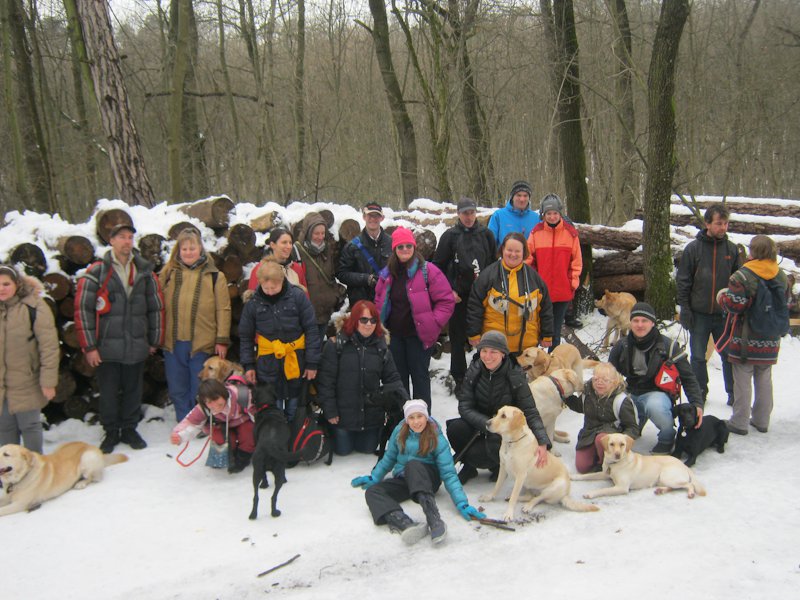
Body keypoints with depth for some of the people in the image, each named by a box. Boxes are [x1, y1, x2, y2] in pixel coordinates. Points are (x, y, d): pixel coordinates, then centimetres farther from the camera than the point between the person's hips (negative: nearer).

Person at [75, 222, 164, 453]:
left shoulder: (145, 272, 7)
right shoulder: (96, 272, -4)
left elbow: (156, 308, 12)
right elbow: (83, 310, -6)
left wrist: (154, 341, 10)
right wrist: (89, 346, -8)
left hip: (136, 347, 2)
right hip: (107, 347, -2)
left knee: (133, 391, 11)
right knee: (108, 393, 8)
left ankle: (129, 429, 27)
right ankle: (111, 432, 23)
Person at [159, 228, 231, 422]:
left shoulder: (214, 276, 1)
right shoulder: (168, 273, 7)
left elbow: (223, 309, -2)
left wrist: (222, 340, -7)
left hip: (202, 345, -3)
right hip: (173, 344, 3)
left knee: (199, 391, 7)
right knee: (178, 391, 12)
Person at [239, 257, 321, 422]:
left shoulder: (298, 296, -9)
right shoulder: (254, 303, -3)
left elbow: (312, 330, -5)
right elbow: (246, 337, 8)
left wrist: (312, 363, -5)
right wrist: (248, 365, 3)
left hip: (296, 363, -1)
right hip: (268, 364, 1)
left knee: (295, 413, 13)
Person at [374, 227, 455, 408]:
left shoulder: (428, 271, -10)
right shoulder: (388, 273, 6)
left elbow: (446, 301, -10)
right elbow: (379, 300, 18)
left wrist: (433, 324, -14)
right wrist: (381, 325, 6)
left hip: (419, 335, -5)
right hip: (394, 335, 5)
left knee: (419, 376, 4)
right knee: (398, 376, 14)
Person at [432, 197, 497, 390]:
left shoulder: (486, 235, 6)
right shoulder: (450, 236, 0)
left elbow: (494, 264, 12)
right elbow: (438, 265, 2)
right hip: (458, 296, -1)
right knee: (458, 338, 6)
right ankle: (459, 378, 17)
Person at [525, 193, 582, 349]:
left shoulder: (570, 232, -1)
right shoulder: (536, 232, -2)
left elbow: (576, 261, 5)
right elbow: (528, 259, 2)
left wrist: (574, 281, -1)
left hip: (563, 291, 0)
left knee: (555, 330, 11)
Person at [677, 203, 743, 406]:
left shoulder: (732, 249, 2)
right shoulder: (693, 248, -4)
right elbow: (683, 281, -2)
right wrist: (685, 309, -6)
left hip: (725, 314, 1)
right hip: (699, 314, -1)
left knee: (729, 356, 6)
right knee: (698, 357, 8)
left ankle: (734, 393, 19)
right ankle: (700, 393, 23)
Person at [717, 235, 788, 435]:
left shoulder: (743, 276, -17)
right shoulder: (782, 277, 4)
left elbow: (734, 304, -21)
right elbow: (784, 305, 13)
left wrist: (722, 297, -1)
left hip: (745, 338, -6)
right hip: (770, 341, 6)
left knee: (742, 381, 3)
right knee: (764, 381, 16)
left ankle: (739, 422, 8)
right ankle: (761, 420, 24)